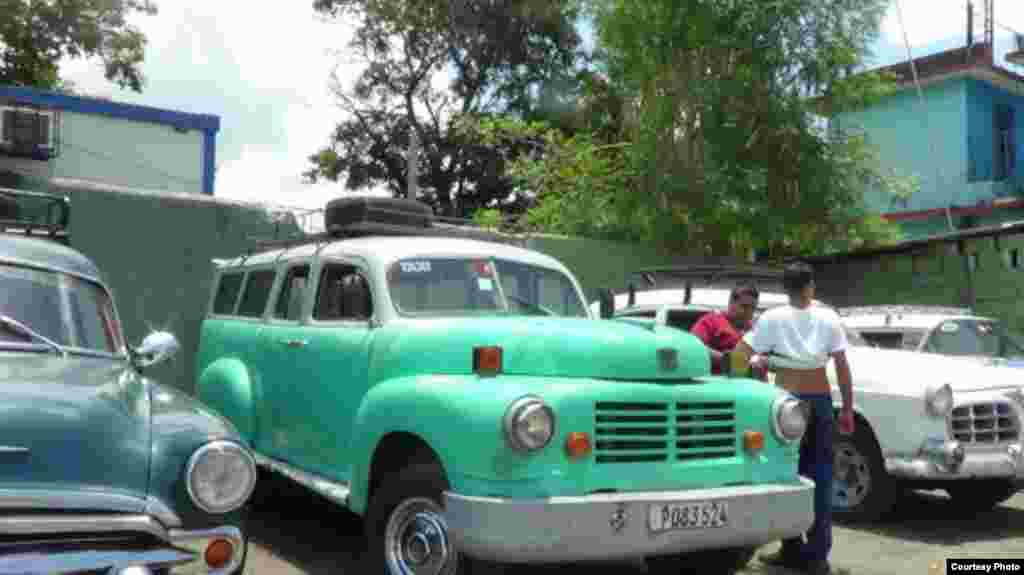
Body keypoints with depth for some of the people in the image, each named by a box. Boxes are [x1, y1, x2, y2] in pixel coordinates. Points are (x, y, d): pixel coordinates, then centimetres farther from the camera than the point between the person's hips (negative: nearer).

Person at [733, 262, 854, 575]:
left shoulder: (772, 318, -3)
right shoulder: (828, 317, 1)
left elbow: (738, 356, -8)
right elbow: (842, 367, -2)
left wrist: (757, 359, 13)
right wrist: (848, 408, 4)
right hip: (820, 400, 1)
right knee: (819, 477, 7)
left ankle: (793, 549, 13)